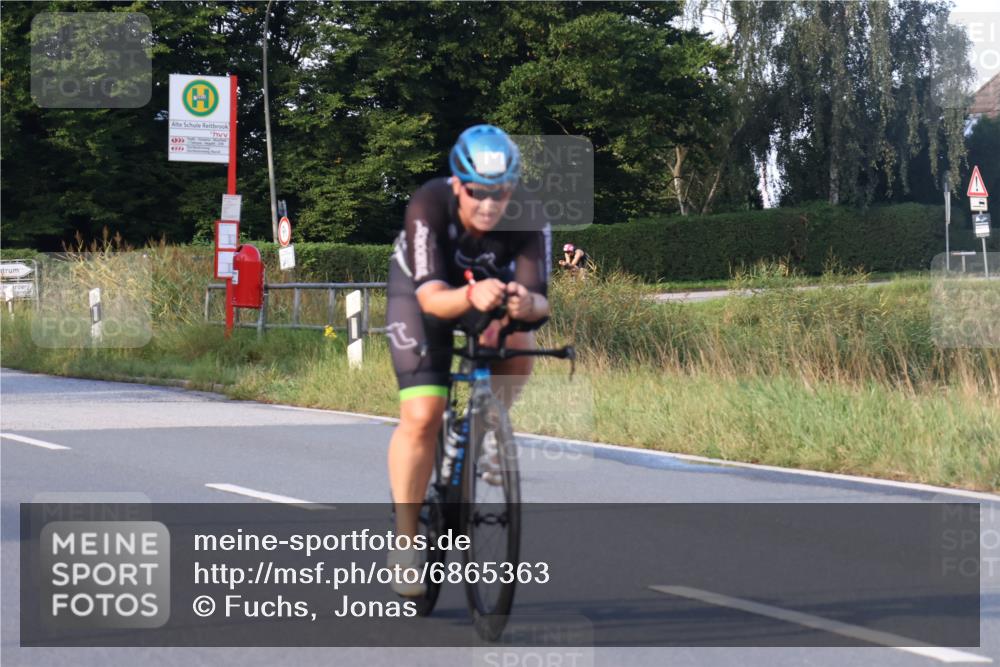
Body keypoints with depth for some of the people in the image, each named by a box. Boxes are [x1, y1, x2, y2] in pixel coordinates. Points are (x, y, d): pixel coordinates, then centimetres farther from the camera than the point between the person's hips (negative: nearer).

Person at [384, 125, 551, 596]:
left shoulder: (528, 219, -31)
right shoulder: (428, 207, -36)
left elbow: (538, 299, -37)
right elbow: (432, 297, -43)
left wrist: (526, 304, -61)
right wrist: (471, 296, -64)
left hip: (489, 286, 3)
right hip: (422, 290, -3)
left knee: (518, 346, -30)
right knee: (421, 417, -16)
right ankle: (405, 539, -2)